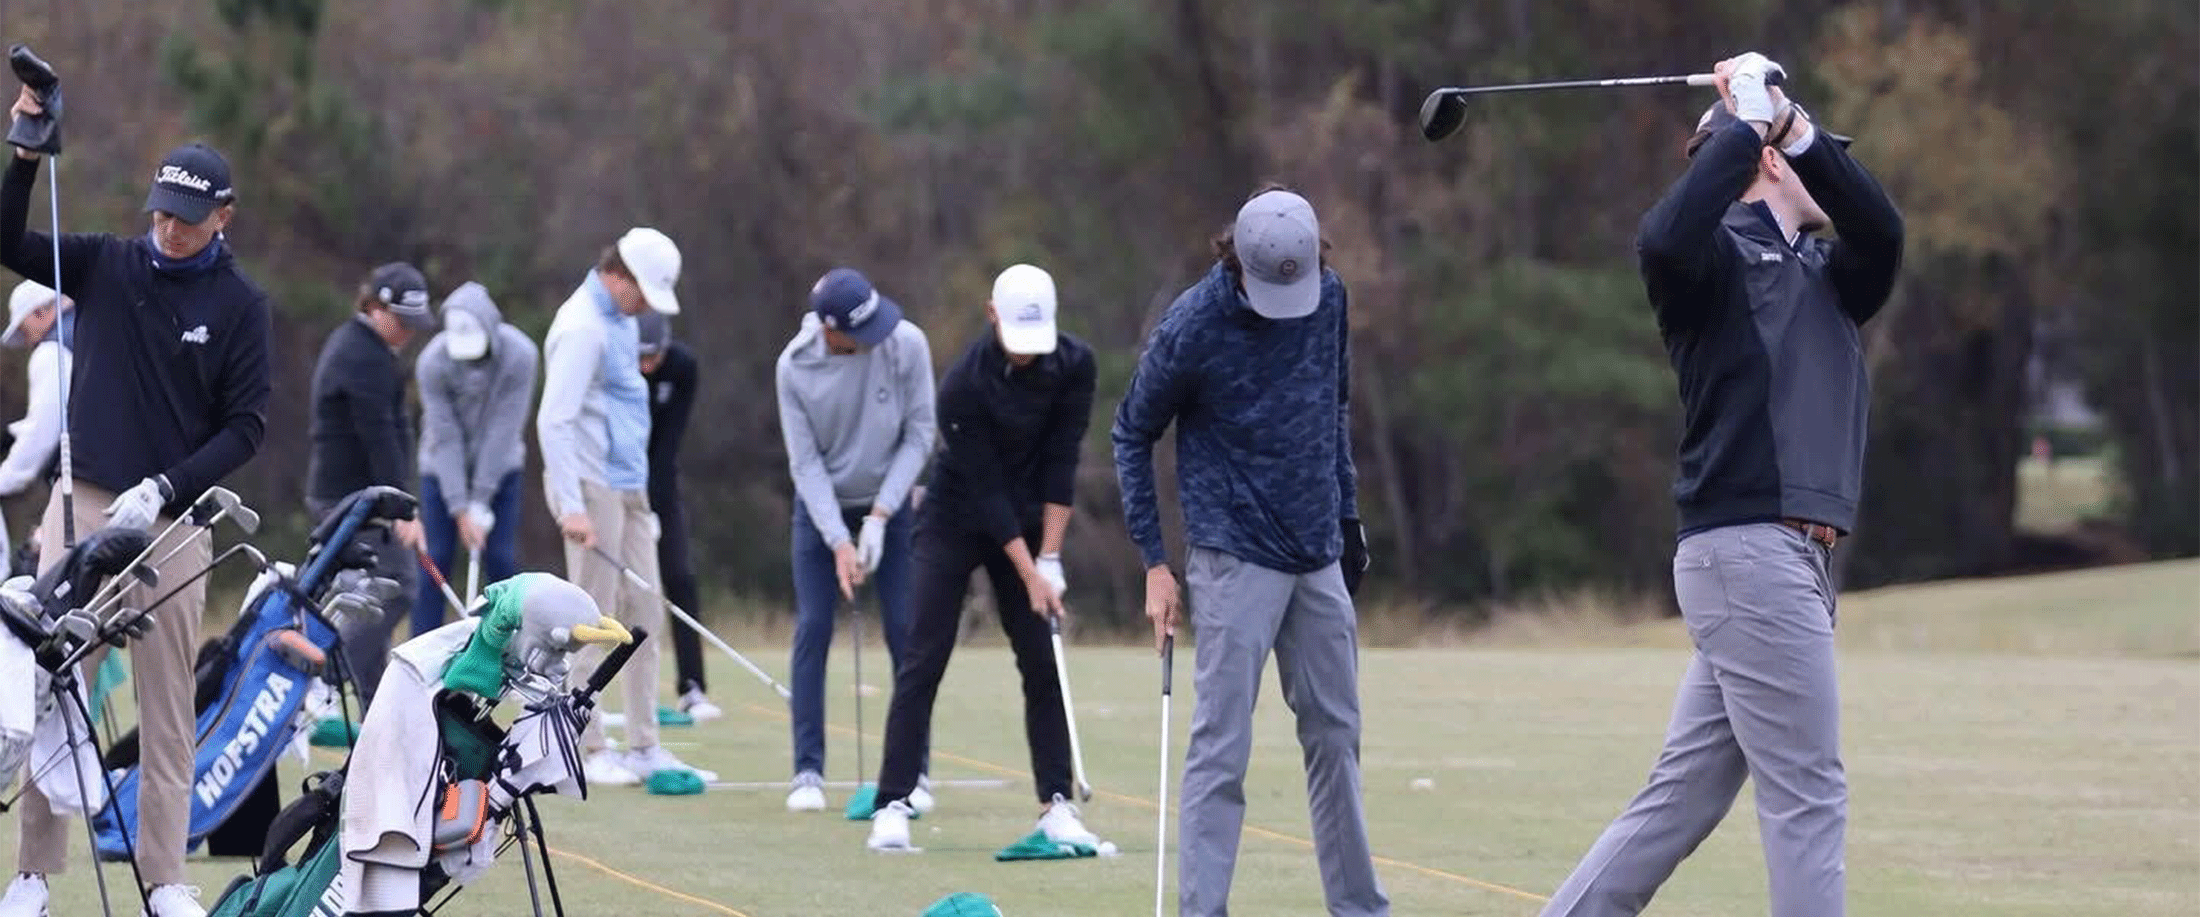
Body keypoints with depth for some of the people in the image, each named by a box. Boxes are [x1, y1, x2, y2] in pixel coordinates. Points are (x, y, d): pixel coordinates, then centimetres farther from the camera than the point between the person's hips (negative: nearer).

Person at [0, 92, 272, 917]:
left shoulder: (239, 305, 1)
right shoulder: (106, 265, 6)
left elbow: (246, 427, -1)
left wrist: (162, 489, -13)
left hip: (173, 519, -1)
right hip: (81, 505, 1)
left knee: (166, 706, 1)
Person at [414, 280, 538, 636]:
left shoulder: (520, 355, -23)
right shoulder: (433, 362, -23)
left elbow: (504, 431, -21)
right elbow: (445, 438, -21)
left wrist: (481, 503, -21)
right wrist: (461, 509, -25)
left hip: (498, 464, 0)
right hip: (443, 467, 0)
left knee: (501, 562, -6)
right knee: (437, 560, -7)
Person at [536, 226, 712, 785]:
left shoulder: (620, 320, 15)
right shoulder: (582, 328, -15)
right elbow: (554, 420, -22)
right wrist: (571, 506, -27)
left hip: (628, 487, 9)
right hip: (592, 487, -9)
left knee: (643, 615, 7)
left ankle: (644, 747, 10)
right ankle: (588, 752, 0)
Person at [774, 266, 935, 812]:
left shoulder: (907, 345, -20)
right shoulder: (795, 367, -18)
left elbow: (919, 436, -13)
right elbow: (805, 461, -14)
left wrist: (879, 517, -18)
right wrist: (838, 542, -21)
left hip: (890, 502, 0)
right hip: (821, 506, 0)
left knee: (904, 629, -5)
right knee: (812, 629, -6)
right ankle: (808, 771, 0)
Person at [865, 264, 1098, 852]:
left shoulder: (1073, 366, -13)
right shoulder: (964, 384, -25)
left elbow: (1061, 463, -11)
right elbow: (985, 487, -22)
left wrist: (1050, 557, -14)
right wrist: (1029, 574, -22)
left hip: (1027, 522, 4)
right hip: (955, 522, -4)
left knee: (1043, 665, -1)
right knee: (923, 664, -8)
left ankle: (1056, 805, 3)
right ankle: (893, 805, -8)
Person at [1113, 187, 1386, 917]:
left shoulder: (1330, 297, -1)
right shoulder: (1192, 328, -16)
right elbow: (1133, 434, -3)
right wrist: (1154, 562, -6)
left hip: (1319, 556, 5)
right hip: (1235, 559, -5)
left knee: (1334, 735, 12)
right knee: (1221, 746, -9)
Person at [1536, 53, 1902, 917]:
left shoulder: (1822, 276, 20)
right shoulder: (1716, 256, -2)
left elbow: (1880, 229, 0)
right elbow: (1665, 238, -26)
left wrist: (1798, 129, -11)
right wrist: (1748, 125, -18)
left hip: (1784, 561, 8)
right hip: (1749, 550, -8)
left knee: (1682, 797, 7)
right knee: (1807, 798, -8)